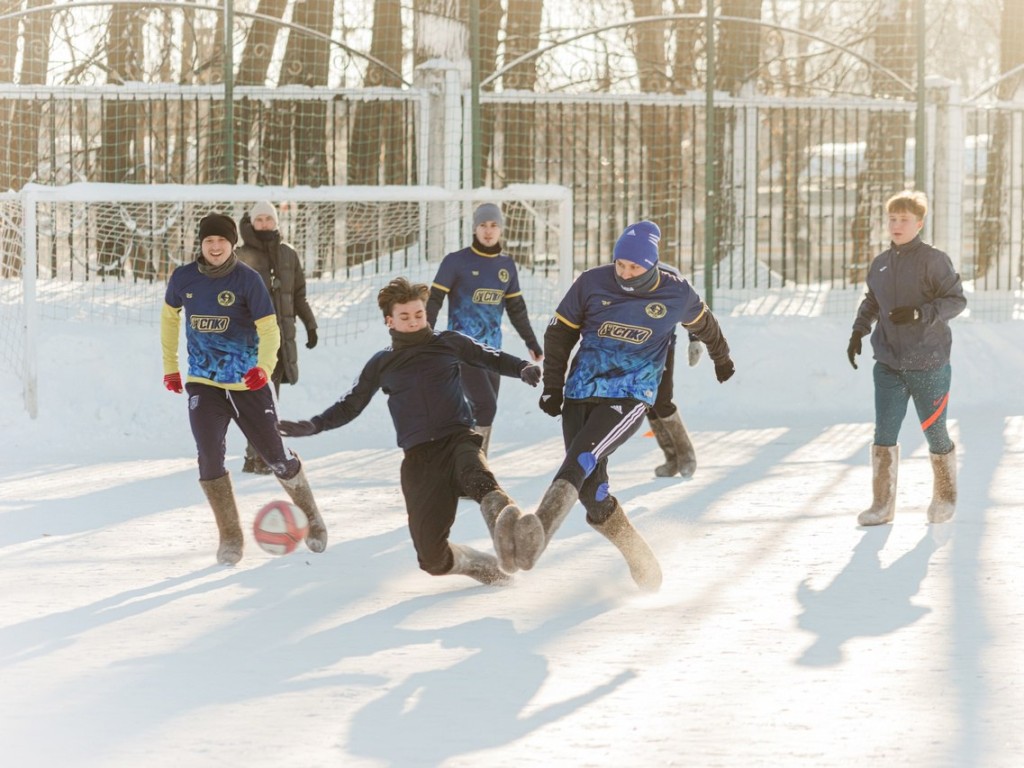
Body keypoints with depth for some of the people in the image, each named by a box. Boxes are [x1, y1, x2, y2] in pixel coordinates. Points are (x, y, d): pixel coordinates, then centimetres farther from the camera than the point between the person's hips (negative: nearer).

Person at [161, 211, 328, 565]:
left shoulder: (247, 280, -11)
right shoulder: (183, 278, -2)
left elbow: (269, 329, -14)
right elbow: (169, 315, 18)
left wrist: (264, 366, -33)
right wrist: (170, 366, 20)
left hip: (248, 385, -2)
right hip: (203, 384, 2)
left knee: (276, 457, 5)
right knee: (209, 456, -17)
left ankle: (311, 518, 32)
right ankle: (230, 538, -2)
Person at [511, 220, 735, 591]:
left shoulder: (677, 294, 1)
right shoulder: (592, 283, 1)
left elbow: (703, 323, 24)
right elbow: (559, 333, 12)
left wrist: (722, 358, 41)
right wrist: (552, 387, 6)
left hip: (629, 398, -3)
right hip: (581, 394, 3)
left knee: (581, 459, -29)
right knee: (592, 492, -4)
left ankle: (540, 529, -50)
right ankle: (639, 560, 16)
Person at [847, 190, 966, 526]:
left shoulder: (933, 260, -8)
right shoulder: (880, 264, 8)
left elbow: (957, 300, -11)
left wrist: (918, 313, -23)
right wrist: (858, 331, 7)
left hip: (928, 363, -4)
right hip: (888, 365, 4)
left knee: (935, 434, 6)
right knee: (884, 434, -3)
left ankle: (944, 498, 26)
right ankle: (882, 504, 2)